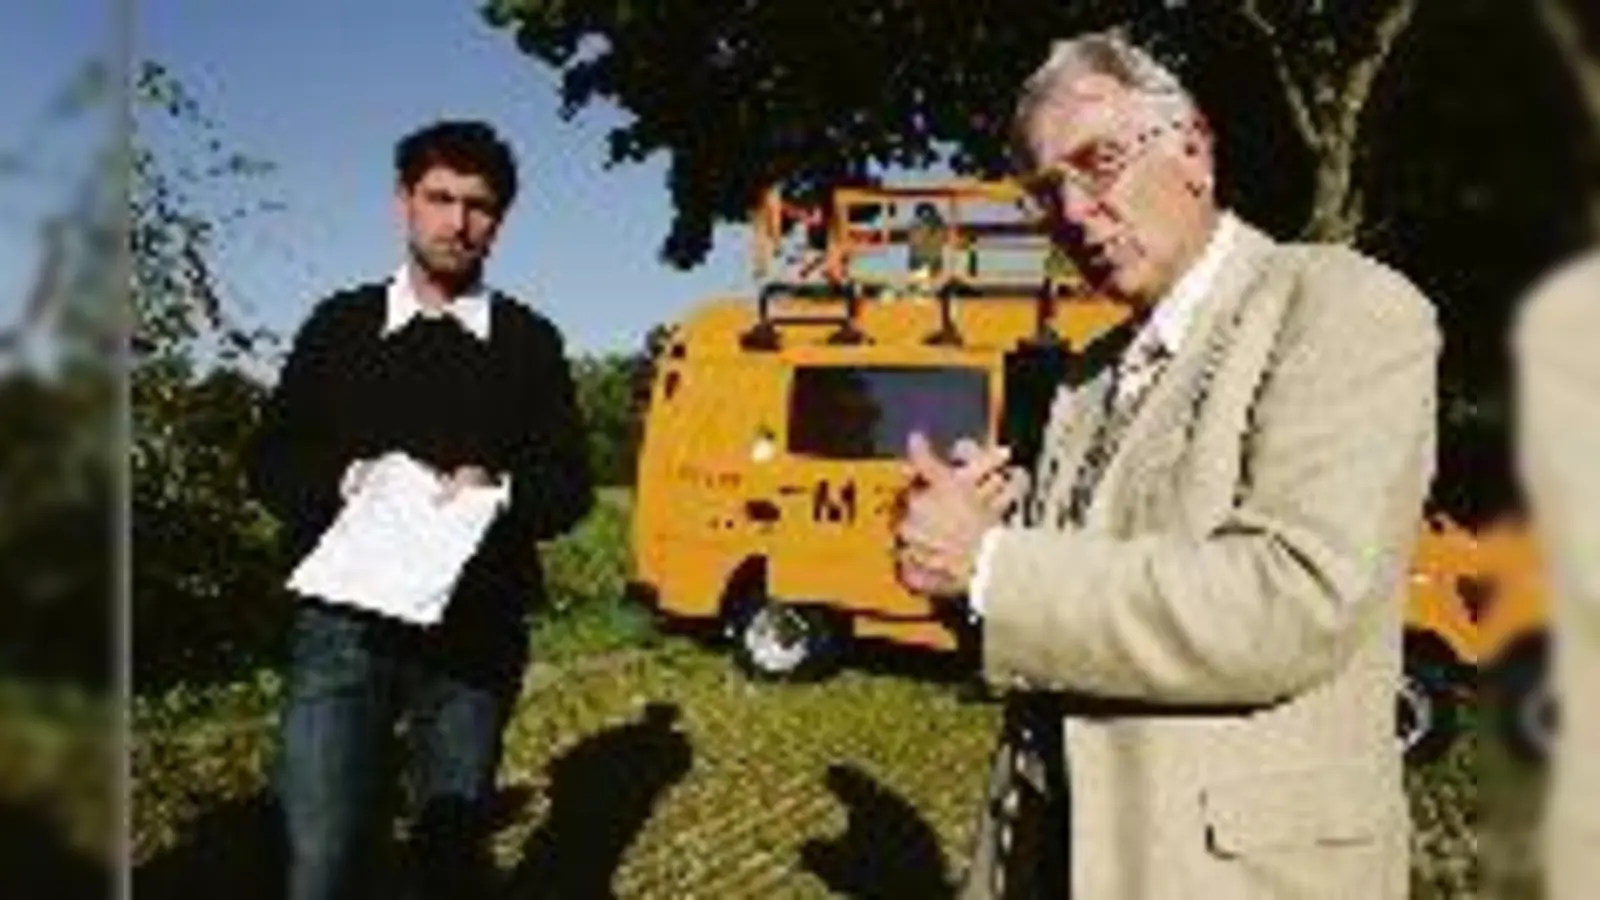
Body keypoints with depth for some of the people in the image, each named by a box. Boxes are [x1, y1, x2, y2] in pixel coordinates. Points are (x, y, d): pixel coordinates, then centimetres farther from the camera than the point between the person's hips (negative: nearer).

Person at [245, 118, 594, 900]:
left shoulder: (529, 342, 8)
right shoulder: (340, 323, 8)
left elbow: (571, 486, 6)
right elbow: (269, 462, 9)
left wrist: (501, 488, -15)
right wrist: (342, 479, -12)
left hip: (476, 634, 1)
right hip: (345, 626, -1)